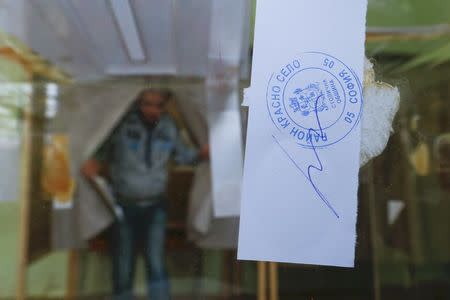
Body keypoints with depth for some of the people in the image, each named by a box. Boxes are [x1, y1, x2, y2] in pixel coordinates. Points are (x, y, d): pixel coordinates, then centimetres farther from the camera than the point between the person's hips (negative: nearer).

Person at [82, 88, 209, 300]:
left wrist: (202, 153, -7)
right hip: (123, 206, -1)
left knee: (156, 263, -5)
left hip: (155, 206, 2)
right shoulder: (122, 124, -14)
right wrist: (92, 163, -27)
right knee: (123, 268, 8)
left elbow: (183, 155, 12)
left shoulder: (169, 126, -3)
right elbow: (101, 151, -5)